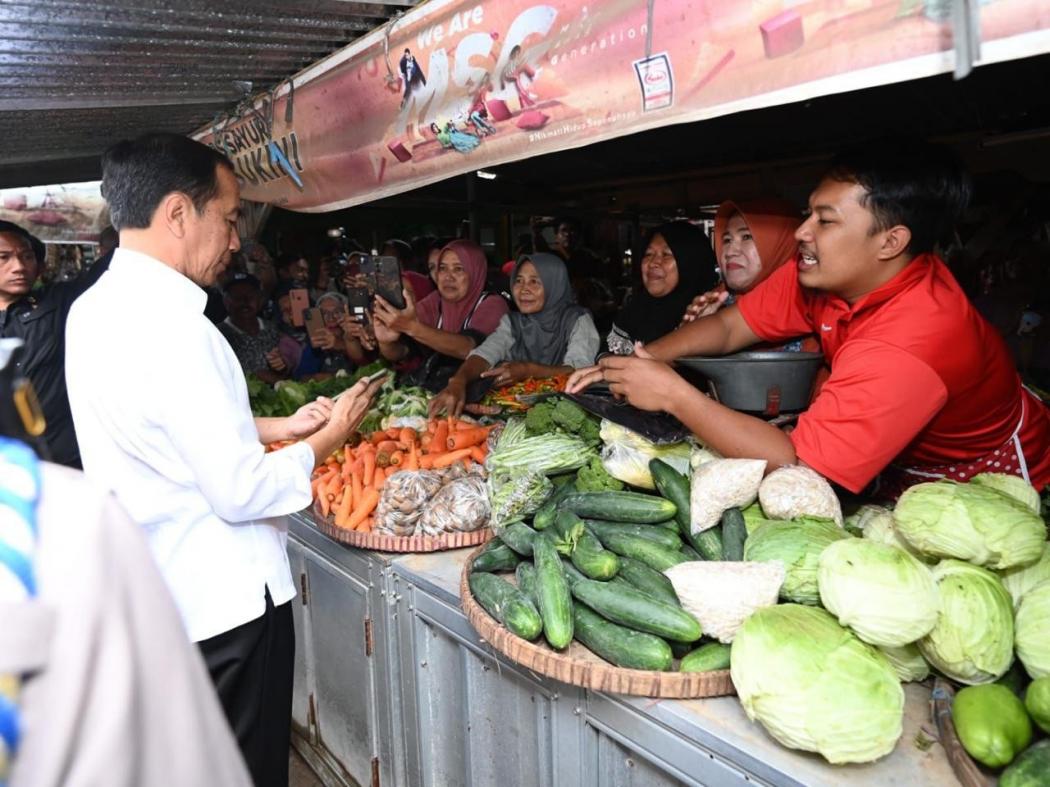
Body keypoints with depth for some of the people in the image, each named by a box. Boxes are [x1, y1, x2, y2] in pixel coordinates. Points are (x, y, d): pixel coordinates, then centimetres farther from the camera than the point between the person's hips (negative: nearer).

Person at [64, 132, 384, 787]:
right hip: (225, 600, -9)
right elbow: (242, 492, -24)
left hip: (158, 594, 9)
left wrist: (280, 426, 9)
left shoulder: (95, 308, 4)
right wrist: (326, 440, -9)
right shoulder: (172, 327, -26)